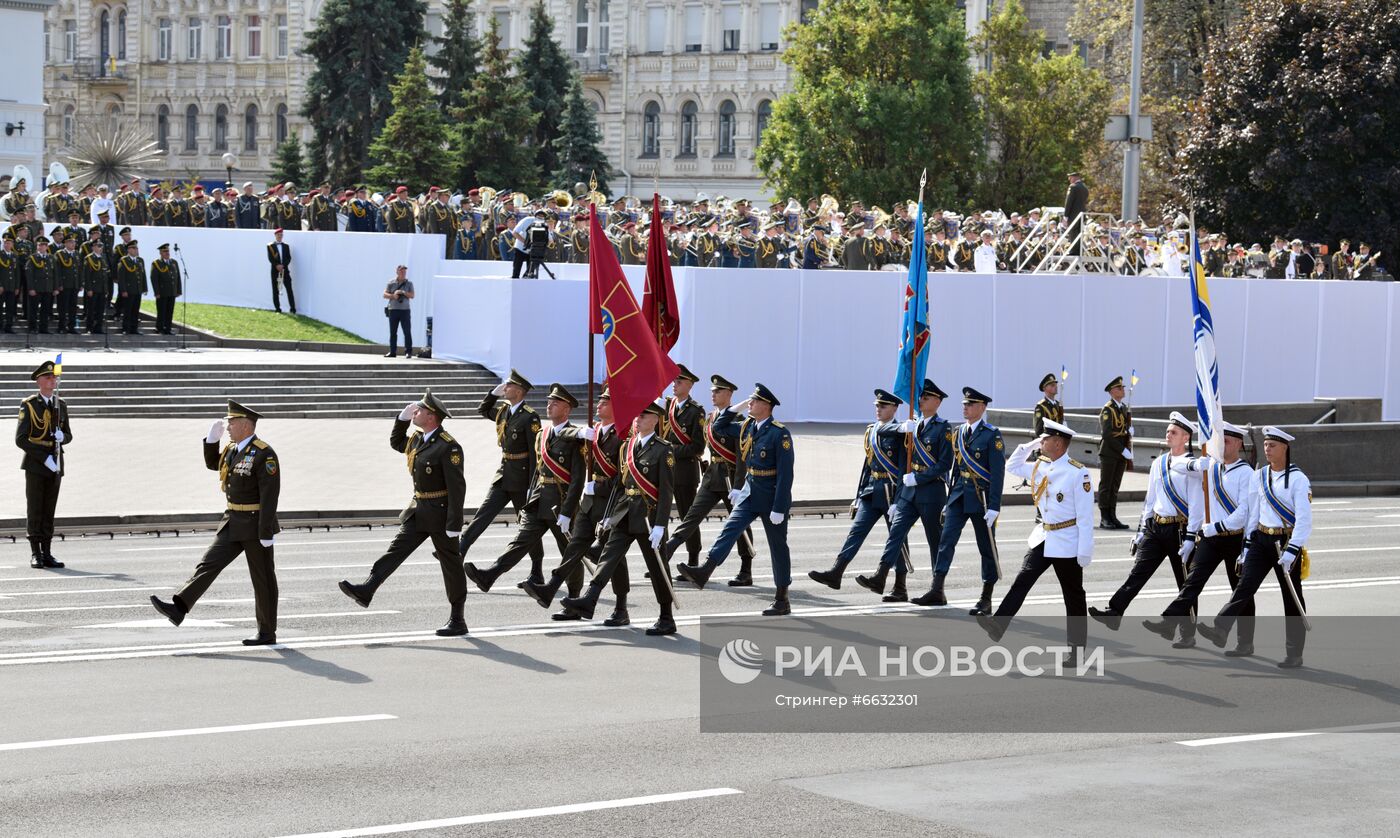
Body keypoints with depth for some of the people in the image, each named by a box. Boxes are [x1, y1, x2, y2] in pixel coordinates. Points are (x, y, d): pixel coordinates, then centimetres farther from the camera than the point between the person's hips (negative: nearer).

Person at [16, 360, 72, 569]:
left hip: (55, 465, 4)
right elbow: (21, 439, -10)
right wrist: (44, 458, -17)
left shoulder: (61, 405, 11)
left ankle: (47, 554, 8)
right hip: (35, 465, -4)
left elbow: (68, 435, 17)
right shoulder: (28, 405, -5)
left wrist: (62, 437, -8)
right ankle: (35, 554, 1)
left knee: (49, 512, 5)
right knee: (34, 511, -2)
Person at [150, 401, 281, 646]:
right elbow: (212, 463, 27)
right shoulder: (233, 449, 9)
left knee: (263, 579, 2)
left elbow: (270, 495, -21)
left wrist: (266, 533, -23)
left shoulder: (264, 455, -17)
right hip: (232, 523, 8)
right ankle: (179, 609, -8)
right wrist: (212, 438, 9)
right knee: (209, 563, -2)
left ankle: (267, 633, 9)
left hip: (255, 524, -8)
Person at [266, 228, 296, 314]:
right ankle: (277, 309, 7)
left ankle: (293, 309, -2)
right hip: (275, 271, -1)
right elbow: (270, 258, -5)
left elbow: (289, 258, 4)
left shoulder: (286, 246, 12)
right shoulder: (270, 246, 3)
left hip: (285, 270, 2)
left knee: (289, 289, -3)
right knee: (275, 291, 1)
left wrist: (283, 265, -11)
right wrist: (277, 265, -17)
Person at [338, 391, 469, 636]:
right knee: (396, 549, -4)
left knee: (451, 565, 2)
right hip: (418, 510, 8)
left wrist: (454, 524, -23)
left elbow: (457, 486, -21)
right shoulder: (417, 438, 7)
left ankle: (458, 621, 9)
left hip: (440, 513, -8)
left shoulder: (448, 446, -19)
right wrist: (402, 417, 12)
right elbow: (396, 442, 30)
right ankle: (366, 591, -13)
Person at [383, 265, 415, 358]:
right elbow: (385, 295, 4)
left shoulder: (409, 284, 7)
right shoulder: (391, 283, 8)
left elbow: (412, 295, -1)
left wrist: (402, 292, -14)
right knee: (392, 332, 5)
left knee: (407, 332, -6)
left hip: (405, 310, -1)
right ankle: (392, 352, 11)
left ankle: (408, 352, -3)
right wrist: (393, 296, -14)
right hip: (393, 310, 1)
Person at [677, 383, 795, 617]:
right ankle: (704, 572, -22)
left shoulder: (780, 433, -17)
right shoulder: (747, 426, 5)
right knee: (730, 528, -10)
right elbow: (718, 428, 21)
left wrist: (779, 508, -22)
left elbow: (785, 473, -20)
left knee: (778, 546, 4)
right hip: (749, 493, 6)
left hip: (771, 498, -6)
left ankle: (782, 600, 12)